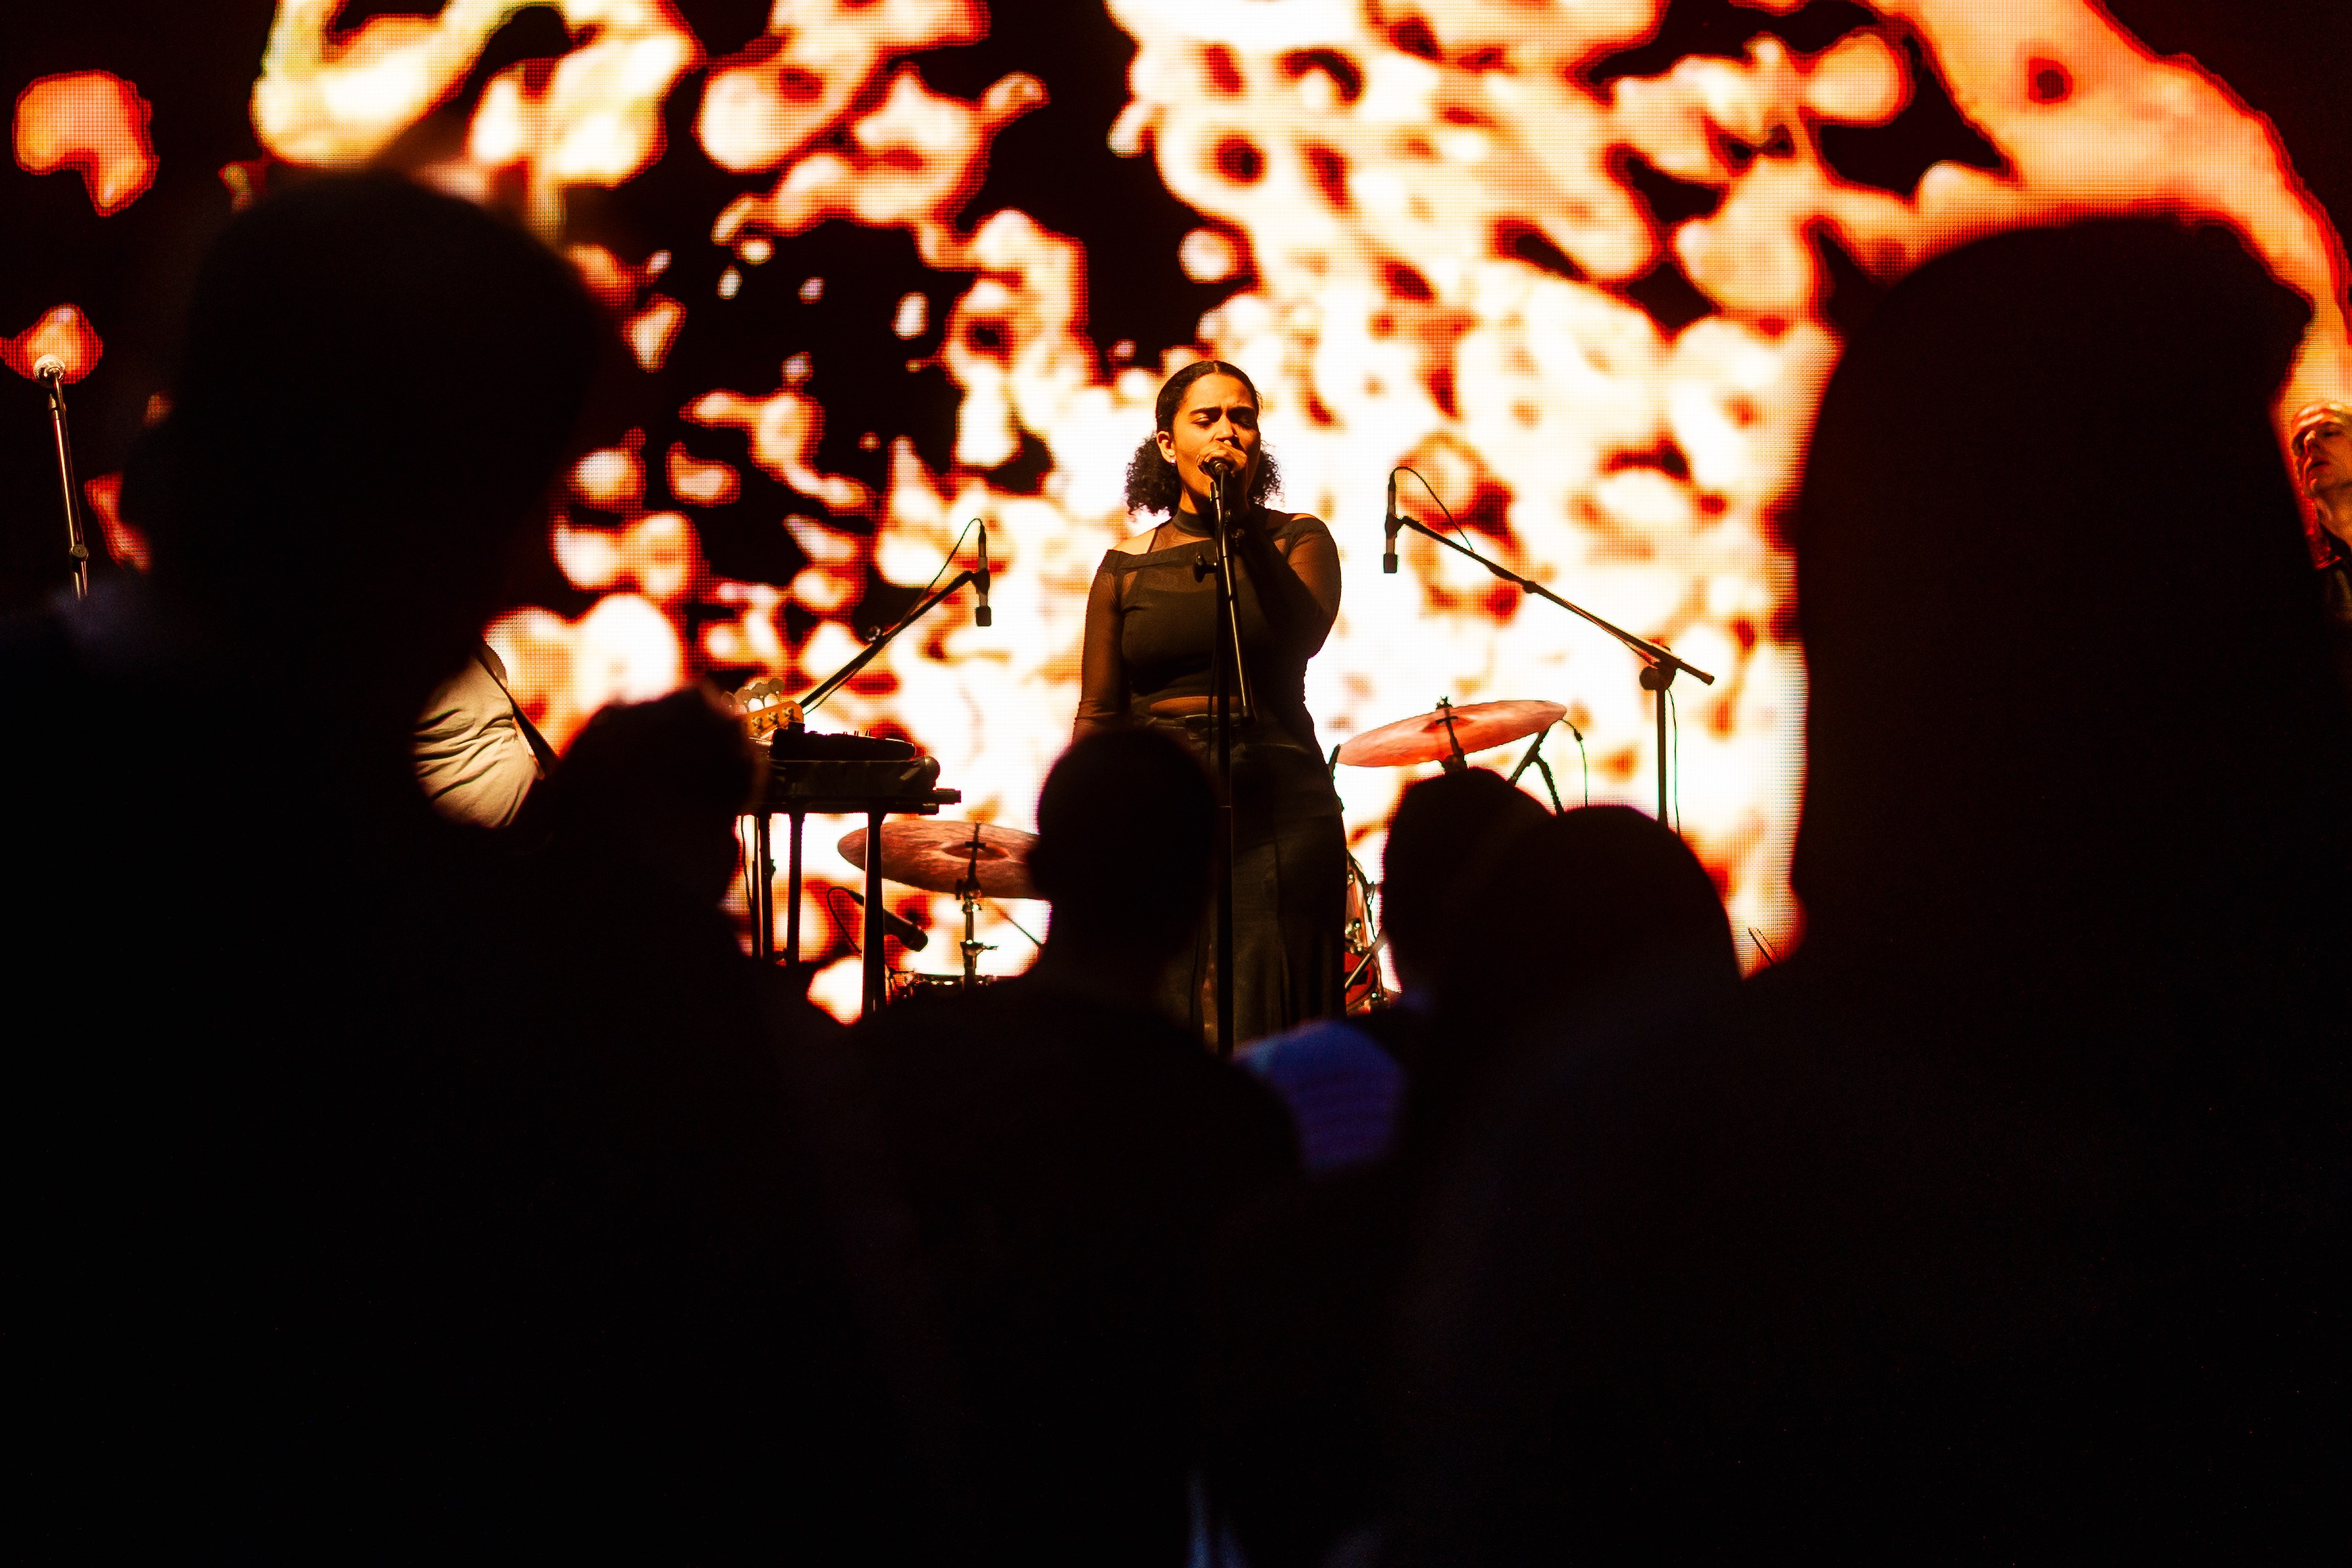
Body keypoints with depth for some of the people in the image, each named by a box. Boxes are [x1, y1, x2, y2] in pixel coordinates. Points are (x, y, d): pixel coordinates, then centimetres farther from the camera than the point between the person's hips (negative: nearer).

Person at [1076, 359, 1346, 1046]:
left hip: (1277, 814, -1)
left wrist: (1241, 522, -15)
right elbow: (1099, 717, 11)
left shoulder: (1297, 541, 6)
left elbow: (1302, 634, -15)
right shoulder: (1127, 568, 10)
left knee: (1261, 1034, -7)